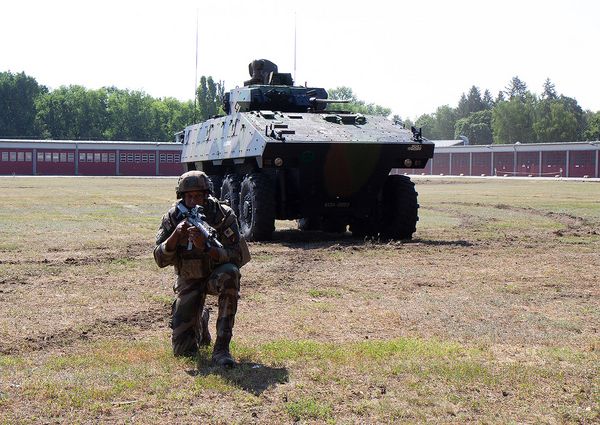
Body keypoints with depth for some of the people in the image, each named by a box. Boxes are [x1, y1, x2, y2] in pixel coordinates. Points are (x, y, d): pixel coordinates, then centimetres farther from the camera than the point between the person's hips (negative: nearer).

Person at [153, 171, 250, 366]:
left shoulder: (223, 215, -18)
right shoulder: (173, 217, -11)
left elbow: (237, 256, -25)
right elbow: (161, 260, -14)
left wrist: (205, 247, -39)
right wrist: (176, 235, -32)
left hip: (217, 274, -2)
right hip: (188, 280, 2)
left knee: (229, 274, -40)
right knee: (182, 349, -5)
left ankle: (221, 348, -32)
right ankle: (201, 322, 33)